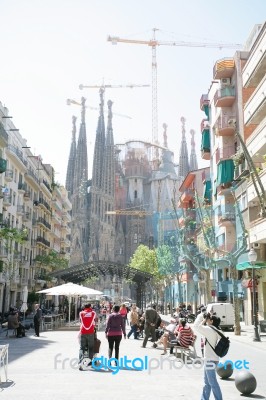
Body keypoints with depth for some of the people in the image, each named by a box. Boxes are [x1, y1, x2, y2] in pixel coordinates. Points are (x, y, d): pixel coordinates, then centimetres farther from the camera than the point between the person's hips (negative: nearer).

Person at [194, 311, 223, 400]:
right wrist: (204, 317, 10)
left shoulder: (210, 330, -19)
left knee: (212, 382, -3)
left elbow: (197, 326, -21)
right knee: (207, 382, 18)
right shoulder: (213, 330, 9)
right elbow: (202, 327, 21)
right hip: (209, 359, 10)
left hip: (211, 360, -10)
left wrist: (202, 316, -9)